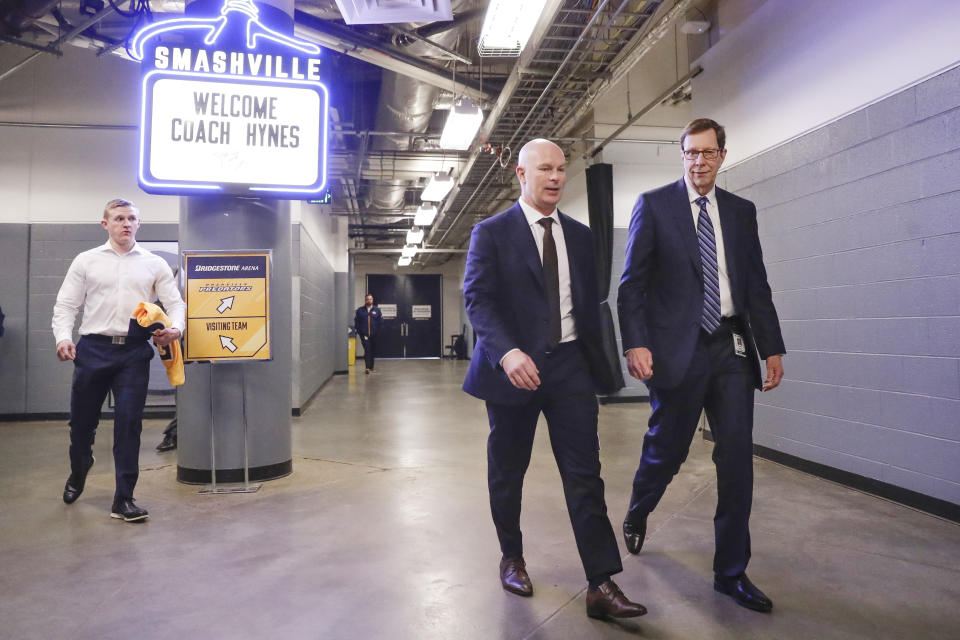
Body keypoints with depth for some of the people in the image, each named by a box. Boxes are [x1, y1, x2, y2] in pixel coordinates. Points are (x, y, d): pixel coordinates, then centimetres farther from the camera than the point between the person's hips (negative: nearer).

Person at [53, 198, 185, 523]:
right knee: (82, 421, 11)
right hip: (93, 349, 1)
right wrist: (63, 337, -12)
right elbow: (65, 305, 5)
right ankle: (78, 473, 43)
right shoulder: (86, 261, 7)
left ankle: (123, 499, 6)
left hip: (135, 352, -1)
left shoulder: (154, 264, 7)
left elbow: (175, 303, 4)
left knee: (129, 423, -3)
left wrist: (175, 329, -16)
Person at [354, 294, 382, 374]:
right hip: (364, 334, -2)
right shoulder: (360, 310, 5)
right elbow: (356, 322, 1)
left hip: (374, 334, 2)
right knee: (367, 350, -13)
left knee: (372, 351, 11)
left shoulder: (377, 310, 7)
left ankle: (371, 367, 24)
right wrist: (359, 331, -7)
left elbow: (380, 321, 6)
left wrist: (381, 318, -14)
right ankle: (368, 367, -17)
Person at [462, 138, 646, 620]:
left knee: (584, 472, -2)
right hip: (515, 366, -2)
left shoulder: (579, 235, 12)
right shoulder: (491, 233, -2)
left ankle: (601, 584, 5)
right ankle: (512, 558, 34)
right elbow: (477, 298, -12)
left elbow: (589, 300, 16)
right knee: (508, 471, 12)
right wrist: (506, 351, -27)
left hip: (569, 364, 3)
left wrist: (592, 355, 12)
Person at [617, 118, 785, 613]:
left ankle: (731, 572, 16)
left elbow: (757, 285, 13)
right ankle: (637, 514, 40)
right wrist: (635, 344, -14)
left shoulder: (741, 212, 13)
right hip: (678, 348, -3)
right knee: (666, 450, 7)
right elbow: (632, 282, -4)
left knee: (737, 459, 2)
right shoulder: (654, 204, 1)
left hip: (732, 348, 4)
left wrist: (772, 348, 7)